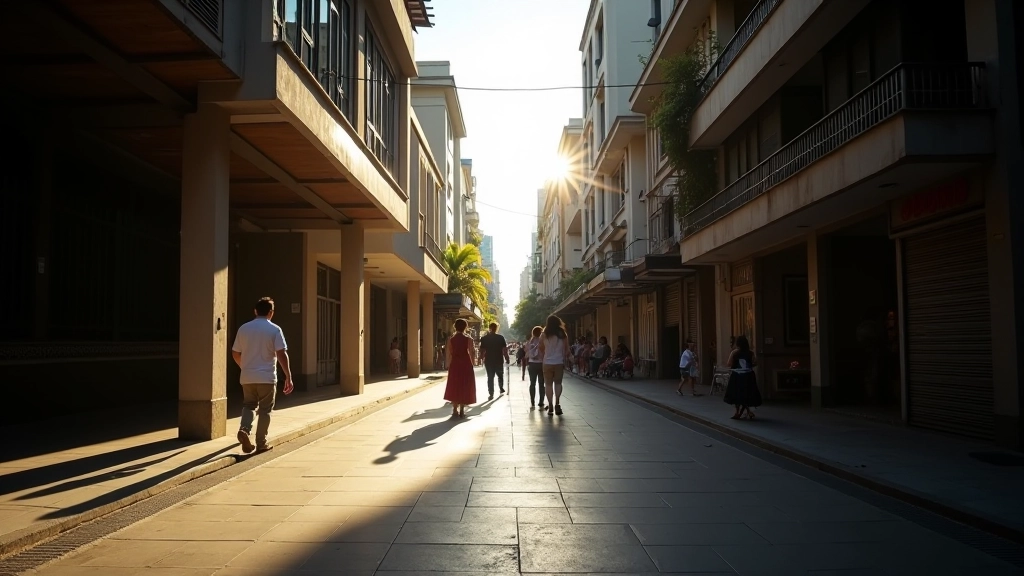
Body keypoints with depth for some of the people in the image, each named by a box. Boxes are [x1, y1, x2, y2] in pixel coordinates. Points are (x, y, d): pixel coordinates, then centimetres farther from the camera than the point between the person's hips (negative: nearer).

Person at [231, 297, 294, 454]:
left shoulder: (243, 328, 5)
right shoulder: (274, 329, -7)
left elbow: (235, 353, 12)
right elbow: (282, 354, -15)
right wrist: (288, 377, -12)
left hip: (247, 377, 3)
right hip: (267, 377, -3)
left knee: (249, 406, 19)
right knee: (265, 410, 8)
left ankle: (244, 429, -6)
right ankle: (261, 443, 9)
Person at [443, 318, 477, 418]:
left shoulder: (451, 339, 0)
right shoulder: (468, 339, -6)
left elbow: (448, 354, 1)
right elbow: (472, 353, -7)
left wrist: (448, 365, 9)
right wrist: (472, 364, 5)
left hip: (454, 365, 2)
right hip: (466, 365, -2)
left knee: (454, 387, 11)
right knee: (464, 387, 7)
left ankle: (455, 410, 7)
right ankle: (462, 410, 7)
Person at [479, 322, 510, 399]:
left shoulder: (484, 338, -3)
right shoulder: (501, 337, -5)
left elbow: (482, 350, -3)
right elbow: (504, 350, -7)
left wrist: (482, 358, 11)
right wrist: (507, 358, 4)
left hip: (489, 361, 0)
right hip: (499, 360, 0)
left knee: (490, 377, 5)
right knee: (500, 375, 23)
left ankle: (491, 394, 1)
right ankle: (501, 388, 31)